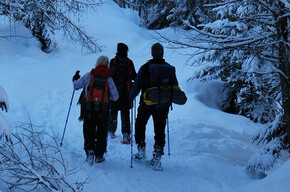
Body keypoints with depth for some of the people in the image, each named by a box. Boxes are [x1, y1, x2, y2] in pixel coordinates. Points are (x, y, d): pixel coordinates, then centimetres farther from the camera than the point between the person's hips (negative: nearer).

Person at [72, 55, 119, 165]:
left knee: (88, 132, 11)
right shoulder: (108, 78, 0)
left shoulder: (89, 75, -1)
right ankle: (99, 156, 15)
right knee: (102, 133, 12)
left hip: (89, 109, 0)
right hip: (103, 111, 0)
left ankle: (89, 150, -8)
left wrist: (75, 79, 30)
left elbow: (76, 86, 9)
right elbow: (115, 97, 1)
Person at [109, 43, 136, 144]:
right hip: (126, 91, 0)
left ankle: (111, 132, 24)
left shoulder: (113, 61, -3)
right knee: (125, 113, 1)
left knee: (113, 112, 14)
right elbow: (134, 76, 4)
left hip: (114, 90, 0)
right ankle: (126, 134, -7)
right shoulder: (129, 62, -2)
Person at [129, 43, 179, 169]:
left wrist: (131, 96, 8)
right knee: (160, 130, 9)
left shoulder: (145, 68, -12)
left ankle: (141, 151, 23)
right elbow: (175, 88, 7)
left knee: (140, 125, 21)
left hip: (147, 104, -2)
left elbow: (137, 86, -10)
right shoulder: (170, 69, -2)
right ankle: (157, 158, 8)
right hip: (163, 106, 2)